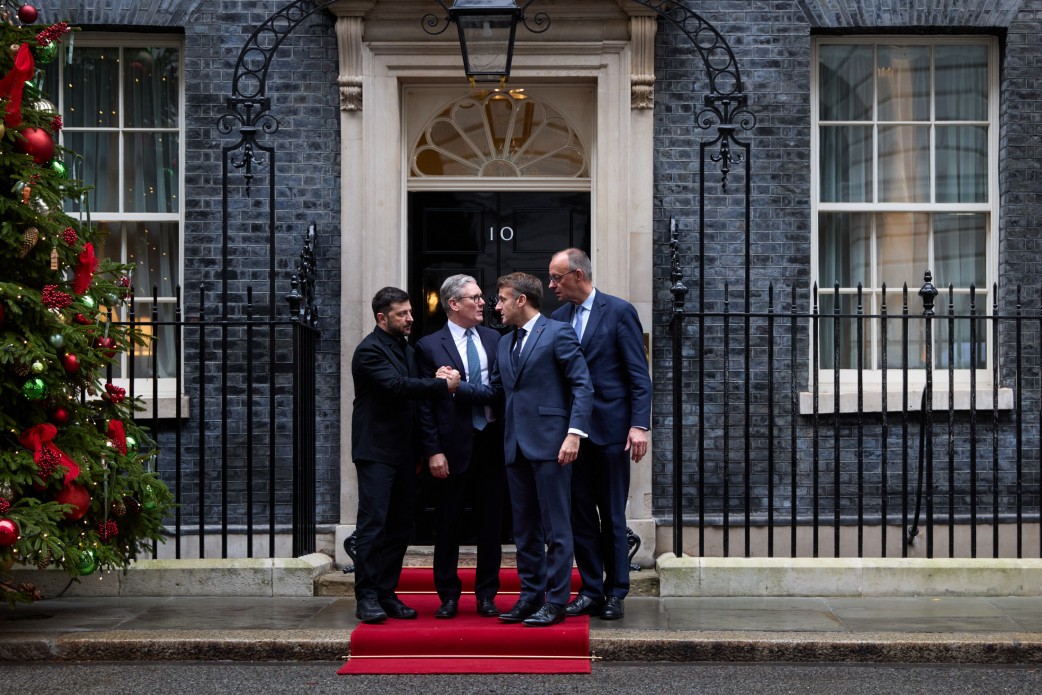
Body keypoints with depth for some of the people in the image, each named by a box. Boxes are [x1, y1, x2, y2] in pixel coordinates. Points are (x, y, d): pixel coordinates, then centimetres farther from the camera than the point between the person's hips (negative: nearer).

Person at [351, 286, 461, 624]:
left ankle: (386, 594, 15)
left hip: (403, 453, 8)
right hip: (376, 451, -8)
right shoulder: (369, 350, -10)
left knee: (400, 528, 8)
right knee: (372, 525, -8)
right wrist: (443, 384, -20)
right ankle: (366, 598, -4)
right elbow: (397, 385, -24)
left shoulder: (408, 349, 17)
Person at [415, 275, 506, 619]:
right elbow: (425, 404, -4)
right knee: (447, 525, 6)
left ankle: (486, 594, 18)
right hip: (453, 446, -3)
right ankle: (448, 596, 17)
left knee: (491, 523, 8)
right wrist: (433, 451, -10)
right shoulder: (430, 346, -3)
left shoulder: (494, 340, 8)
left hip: (492, 443, 3)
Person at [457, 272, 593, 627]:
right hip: (516, 447, 8)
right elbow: (496, 391, 18)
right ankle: (531, 595, 19)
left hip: (549, 445, -8)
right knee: (524, 529, 11)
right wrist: (457, 385, 4)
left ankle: (556, 601, 2)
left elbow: (582, 385, -9)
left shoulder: (558, 332, -4)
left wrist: (574, 432, -17)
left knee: (556, 527, -3)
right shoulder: (505, 343, 20)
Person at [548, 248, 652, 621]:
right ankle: (591, 590, 15)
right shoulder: (559, 317, 10)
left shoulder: (619, 311, -4)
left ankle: (615, 593, 11)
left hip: (609, 429, -5)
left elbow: (639, 374, -7)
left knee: (612, 516, 2)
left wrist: (639, 425, -14)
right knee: (580, 514, 7)